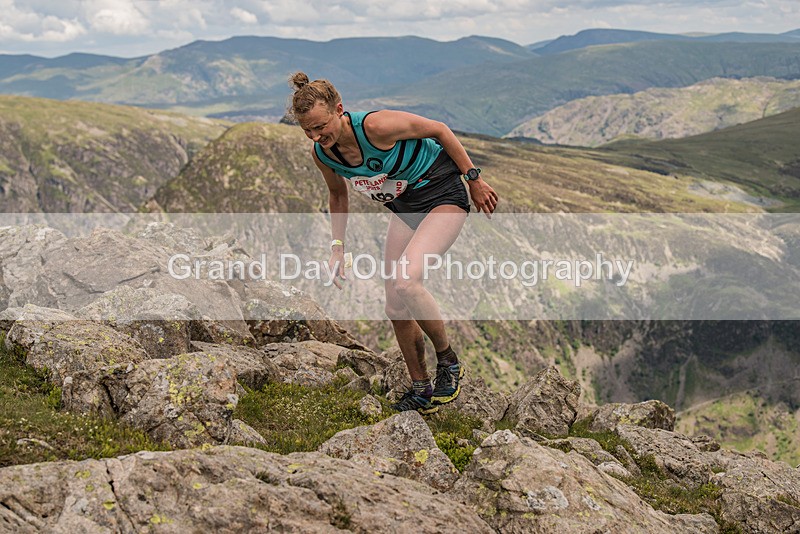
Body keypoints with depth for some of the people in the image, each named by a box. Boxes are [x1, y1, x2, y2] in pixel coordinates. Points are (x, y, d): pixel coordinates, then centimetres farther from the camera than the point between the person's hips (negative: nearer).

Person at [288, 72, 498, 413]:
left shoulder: (376, 126, -31)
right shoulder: (321, 154, -10)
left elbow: (439, 131, -17)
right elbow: (338, 195, 11)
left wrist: (474, 179, -11)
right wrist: (337, 247, 4)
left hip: (444, 196, -7)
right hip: (405, 208, 7)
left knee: (405, 282, -28)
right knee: (396, 309, 2)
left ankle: (449, 362, -4)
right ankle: (420, 389, 21)